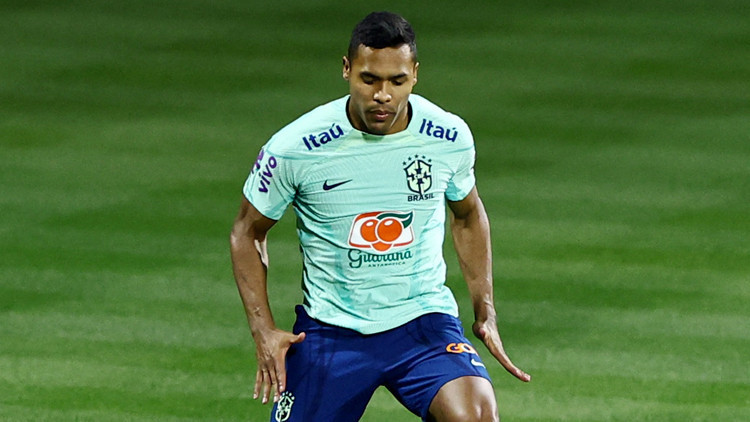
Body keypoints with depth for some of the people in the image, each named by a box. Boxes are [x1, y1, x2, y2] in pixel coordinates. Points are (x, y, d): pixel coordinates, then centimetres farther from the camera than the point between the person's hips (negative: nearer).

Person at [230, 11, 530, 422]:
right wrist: (263, 330, -6)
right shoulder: (295, 148, -14)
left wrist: (485, 313, 9)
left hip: (424, 318, 0)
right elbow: (247, 231, 2)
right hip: (330, 330, 0)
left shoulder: (450, 137, -6)